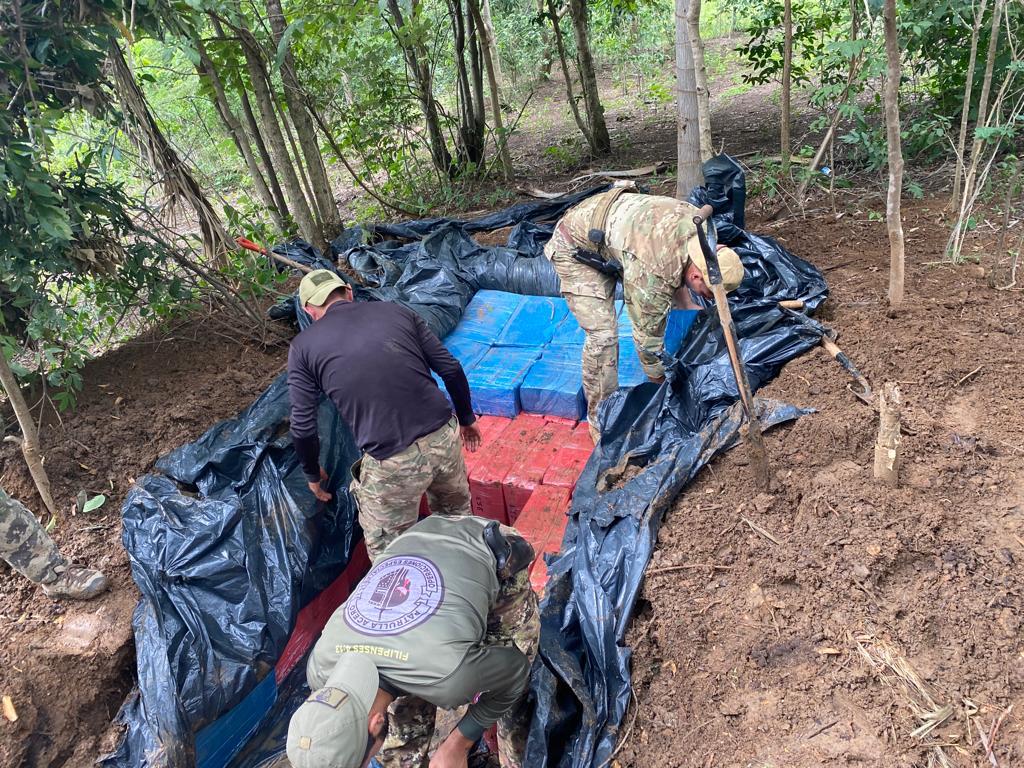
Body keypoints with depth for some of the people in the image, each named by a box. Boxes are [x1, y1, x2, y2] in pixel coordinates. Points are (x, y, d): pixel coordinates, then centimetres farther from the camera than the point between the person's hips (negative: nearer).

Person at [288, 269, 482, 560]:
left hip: (393, 463, -4)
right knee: (456, 514, 33)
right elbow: (451, 369, 9)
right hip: (445, 437, 4)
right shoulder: (397, 311, 10)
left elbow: (303, 428, 5)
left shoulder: (303, 346, 4)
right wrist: (466, 419, 25)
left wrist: (313, 475, 23)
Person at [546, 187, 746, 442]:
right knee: (603, 335, -17)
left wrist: (687, 305, 3)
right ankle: (600, 422, 1)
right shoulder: (653, 276, -36)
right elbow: (648, 335, -21)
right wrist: (661, 383, -7)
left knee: (658, 308, 6)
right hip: (576, 246, -8)